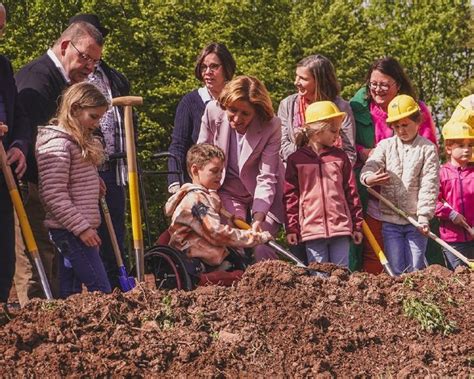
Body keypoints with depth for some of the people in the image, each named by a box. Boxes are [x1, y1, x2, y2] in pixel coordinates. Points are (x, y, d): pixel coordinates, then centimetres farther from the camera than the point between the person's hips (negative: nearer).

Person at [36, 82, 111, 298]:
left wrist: (94, 182, 9)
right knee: (101, 290, -13)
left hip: (81, 229, 10)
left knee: (71, 292, 9)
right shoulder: (57, 144, -13)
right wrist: (82, 227, -21)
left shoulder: (83, 143, 19)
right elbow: (54, 195, -20)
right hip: (70, 230, -10)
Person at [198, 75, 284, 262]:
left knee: (260, 249, -14)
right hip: (228, 190, 2)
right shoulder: (213, 111, -15)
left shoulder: (271, 126, -23)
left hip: (264, 197, -2)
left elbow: (266, 178, -24)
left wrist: (258, 219, -32)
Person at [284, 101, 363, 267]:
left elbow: (351, 192, 10)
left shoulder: (340, 157, 9)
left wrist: (357, 224, 7)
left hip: (340, 228, 2)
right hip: (312, 228, -2)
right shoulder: (296, 160, 3)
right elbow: (291, 196, 3)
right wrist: (291, 228, 0)